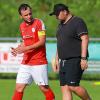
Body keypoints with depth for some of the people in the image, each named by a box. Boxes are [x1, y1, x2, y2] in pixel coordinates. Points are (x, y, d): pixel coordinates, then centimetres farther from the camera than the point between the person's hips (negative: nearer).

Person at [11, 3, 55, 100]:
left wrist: (26, 48, -21)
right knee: (19, 87, 0)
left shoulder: (39, 23, -9)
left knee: (44, 88, 0)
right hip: (25, 62, 5)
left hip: (39, 63, -5)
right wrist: (17, 49, 3)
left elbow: (42, 42, -15)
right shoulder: (22, 26, 10)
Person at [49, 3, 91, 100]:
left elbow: (85, 39, -16)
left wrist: (83, 58, -22)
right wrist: (56, 59, 22)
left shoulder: (77, 22, -9)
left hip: (75, 60, -9)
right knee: (64, 88, 1)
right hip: (63, 61, 9)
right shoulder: (61, 25, 18)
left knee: (72, 86, -16)